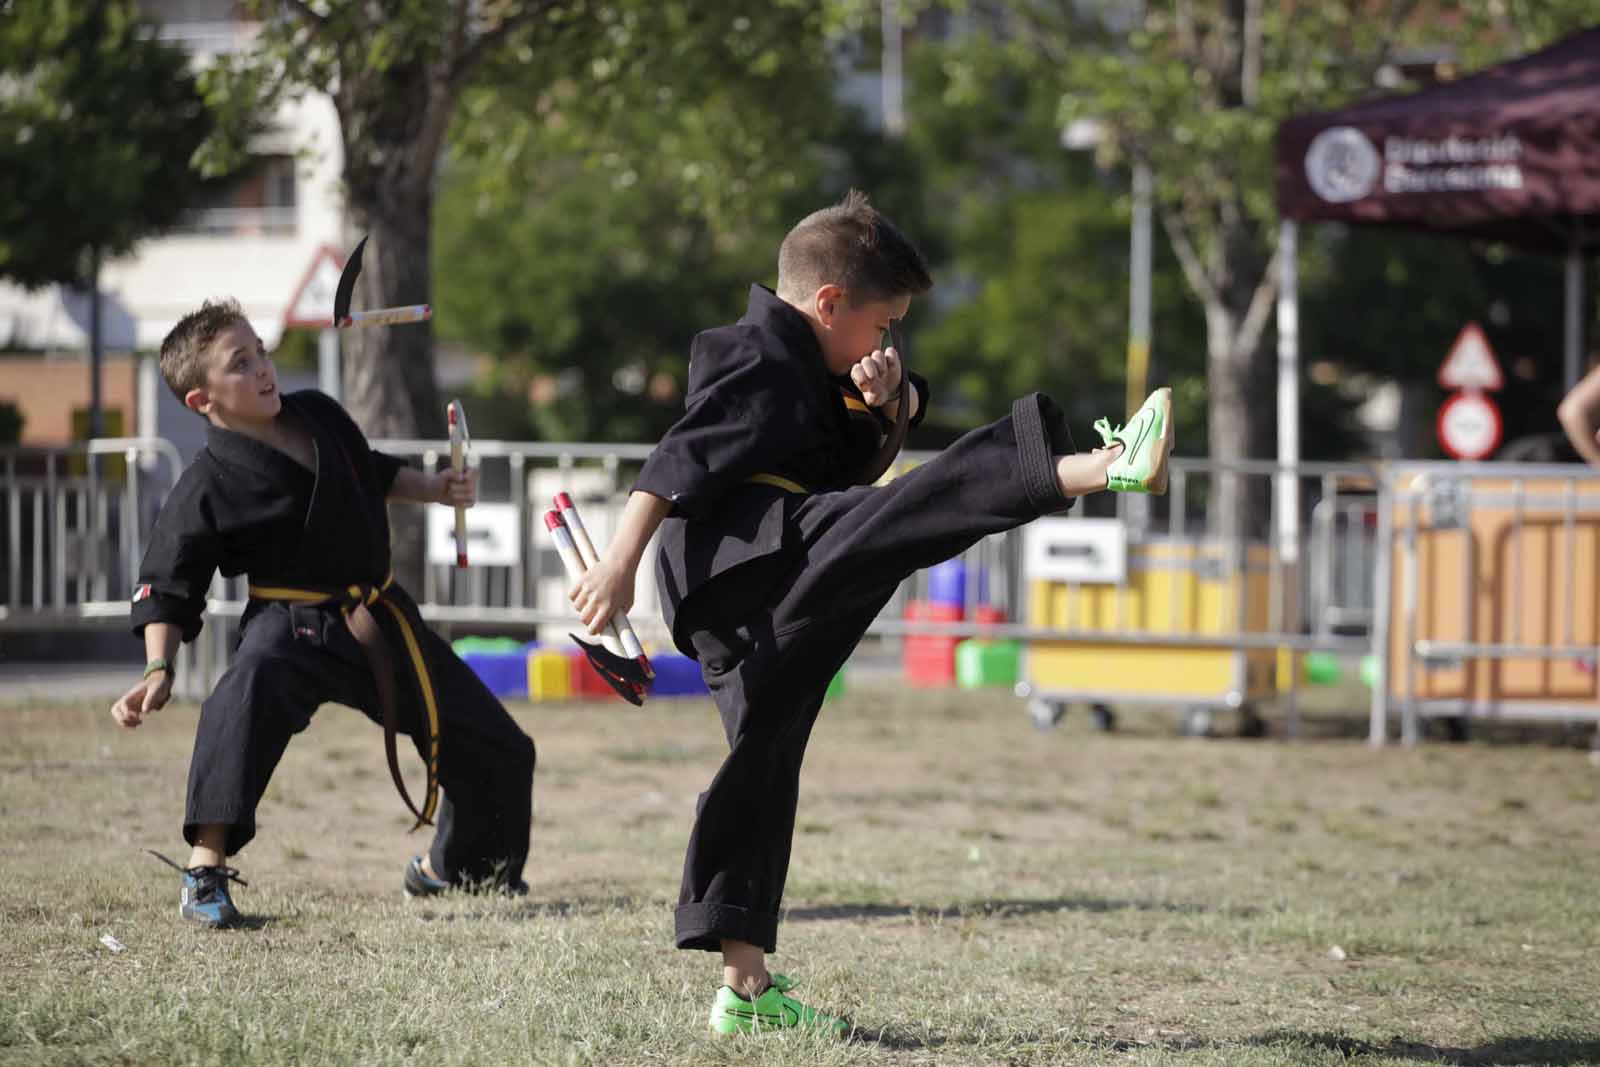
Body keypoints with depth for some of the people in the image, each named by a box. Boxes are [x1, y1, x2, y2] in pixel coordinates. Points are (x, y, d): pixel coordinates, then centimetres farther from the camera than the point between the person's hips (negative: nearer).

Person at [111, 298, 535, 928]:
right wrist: (158, 671, -26)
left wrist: (438, 490, 9)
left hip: (383, 622, 6)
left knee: (498, 751, 9)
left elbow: (373, 473, 22)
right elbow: (167, 591, -13)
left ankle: (446, 868, 38)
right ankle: (204, 872, -36)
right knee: (251, 687, -43)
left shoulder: (320, 416, 1)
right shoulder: (207, 489, -16)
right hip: (293, 626, -6)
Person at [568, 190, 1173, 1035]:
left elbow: (902, 410, 29)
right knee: (940, 493, -23)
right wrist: (620, 562, -23)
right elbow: (682, 460, -15)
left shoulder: (809, 365, 28)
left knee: (763, 769, 12)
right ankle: (1106, 467, -40)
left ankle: (745, 983, 15)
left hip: (731, 610, 11)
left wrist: (888, 392, 4)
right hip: (754, 557, -11)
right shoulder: (759, 363, -5)